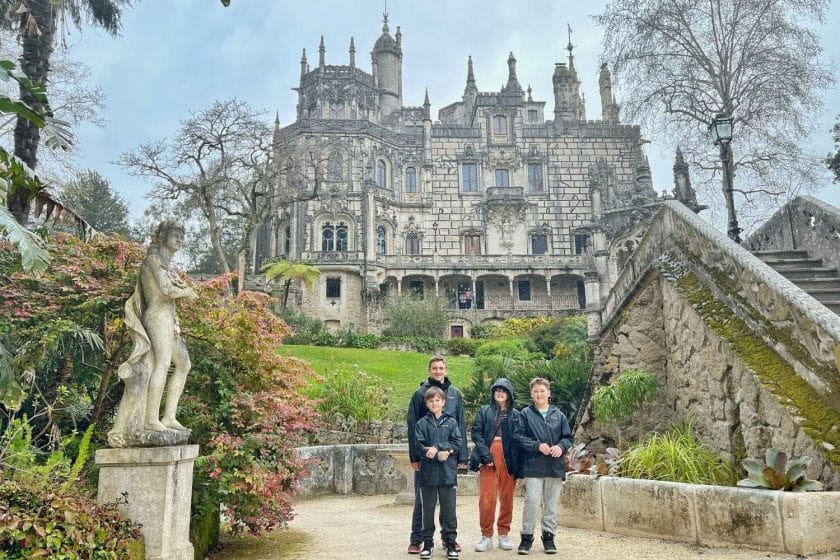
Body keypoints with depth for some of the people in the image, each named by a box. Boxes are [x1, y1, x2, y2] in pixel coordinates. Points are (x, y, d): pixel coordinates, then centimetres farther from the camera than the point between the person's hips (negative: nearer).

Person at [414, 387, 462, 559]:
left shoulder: (451, 422, 5)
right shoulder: (421, 423, 2)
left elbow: (458, 443, -5)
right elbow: (418, 447, -6)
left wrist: (438, 447, -15)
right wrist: (438, 455, -16)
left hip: (448, 473, 0)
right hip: (428, 473, 0)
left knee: (449, 509, 5)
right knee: (428, 509, 9)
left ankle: (450, 542, 17)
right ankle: (428, 542, 22)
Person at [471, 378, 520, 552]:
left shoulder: (515, 414, 11)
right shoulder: (484, 411, 10)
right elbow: (476, 433, 1)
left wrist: (516, 464, -3)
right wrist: (486, 456, -11)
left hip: (508, 460, 1)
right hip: (489, 457, -1)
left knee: (507, 498, 5)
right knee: (486, 498, -6)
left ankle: (503, 534, 18)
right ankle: (486, 536, 5)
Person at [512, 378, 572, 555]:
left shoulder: (559, 415, 10)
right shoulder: (525, 414, 2)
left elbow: (568, 437, 11)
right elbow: (518, 437, -4)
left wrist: (561, 446, -10)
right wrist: (537, 445, -15)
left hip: (555, 466, 3)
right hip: (533, 466, -3)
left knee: (551, 503, 9)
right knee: (532, 502, -6)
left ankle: (548, 536, 21)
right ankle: (527, 536, 8)